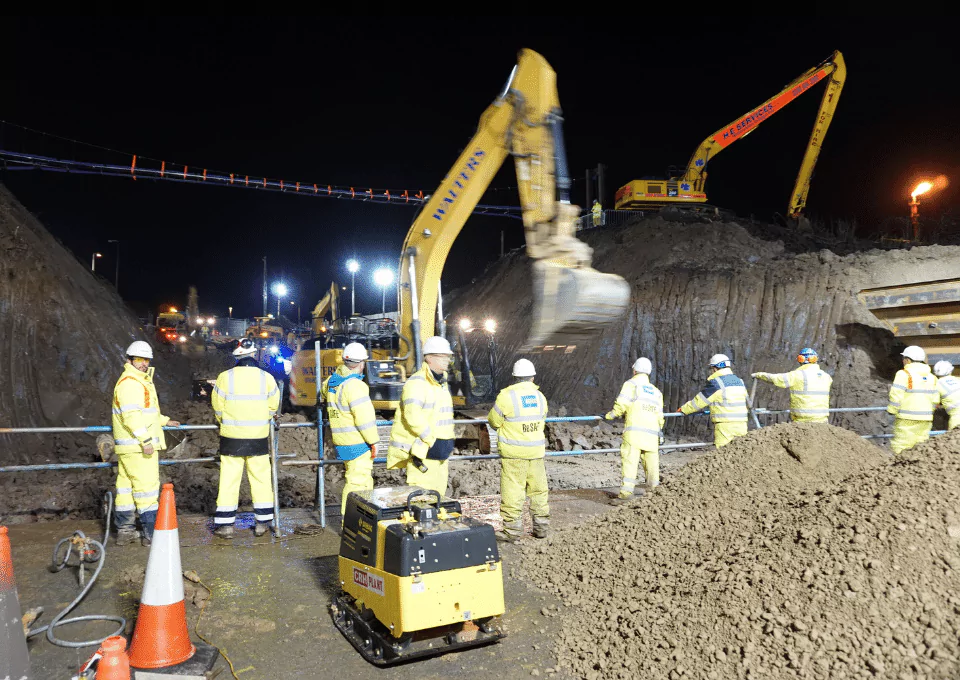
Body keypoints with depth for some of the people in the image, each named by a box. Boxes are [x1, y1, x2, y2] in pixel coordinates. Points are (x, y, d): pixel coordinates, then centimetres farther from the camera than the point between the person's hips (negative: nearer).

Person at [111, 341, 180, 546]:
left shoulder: (141, 381, 20)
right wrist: (146, 440, -25)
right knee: (146, 486, -8)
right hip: (137, 446, -11)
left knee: (126, 486, 14)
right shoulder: (129, 382, -14)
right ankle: (152, 534, -5)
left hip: (128, 446, 11)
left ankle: (124, 532, 22)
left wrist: (164, 421, 38)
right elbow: (131, 415, -23)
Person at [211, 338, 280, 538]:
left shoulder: (225, 377, -6)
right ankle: (262, 522, 15)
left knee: (229, 480, 6)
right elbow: (273, 407, 4)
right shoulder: (267, 377, -4)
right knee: (261, 479, 10)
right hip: (258, 438, 1)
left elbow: (218, 408, 0)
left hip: (231, 437, -1)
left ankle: (225, 524, 10)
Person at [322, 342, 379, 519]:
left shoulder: (332, 380, 8)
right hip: (357, 442, -9)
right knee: (357, 480, -4)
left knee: (361, 477, 20)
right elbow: (364, 417, -21)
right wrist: (373, 441, -14)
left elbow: (324, 390, 33)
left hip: (342, 441, 9)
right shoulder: (354, 385, -20)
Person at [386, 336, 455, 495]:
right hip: (420, 451, -9)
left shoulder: (441, 383, 17)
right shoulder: (416, 383, -14)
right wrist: (433, 440, -24)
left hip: (439, 452, 9)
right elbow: (413, 415, -26)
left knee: (437, 493, 14)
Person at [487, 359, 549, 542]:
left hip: (513, 452, -5)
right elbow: (541, 421, 7)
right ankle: (541, 527, 21)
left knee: (512, 492, 1)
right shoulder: (540, 397, 3)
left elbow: (494, 421, -3)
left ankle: (512, 531, 6)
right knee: (538, 490, 14)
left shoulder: (507, 396, -12)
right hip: (536, 451, 5)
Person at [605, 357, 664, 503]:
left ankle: (626, 492, -17)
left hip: (635, 431, -5)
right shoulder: (657, 392, 23)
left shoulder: (631, 384, 5)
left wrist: (612, 414, 8)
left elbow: (622, 404, -8)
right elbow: (659, 416, 21)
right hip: (652, 434, 5)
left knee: (630, 462, -10)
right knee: (651, 463, 12)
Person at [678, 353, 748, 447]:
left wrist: (683, 409, 9)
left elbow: (699, 401, -5)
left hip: (726, 426, -7)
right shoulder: (739, 382, 14)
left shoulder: (716, 383, -9)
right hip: (742, 426, 7)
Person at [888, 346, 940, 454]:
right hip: (925, 421, 7)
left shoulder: (904, 374, -10)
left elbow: (895, 397, -15)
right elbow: (935, 400, 9)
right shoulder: (931, 377, 10)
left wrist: (891, 411, -1)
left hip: (907, 420, -6)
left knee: (899, 450, -3)